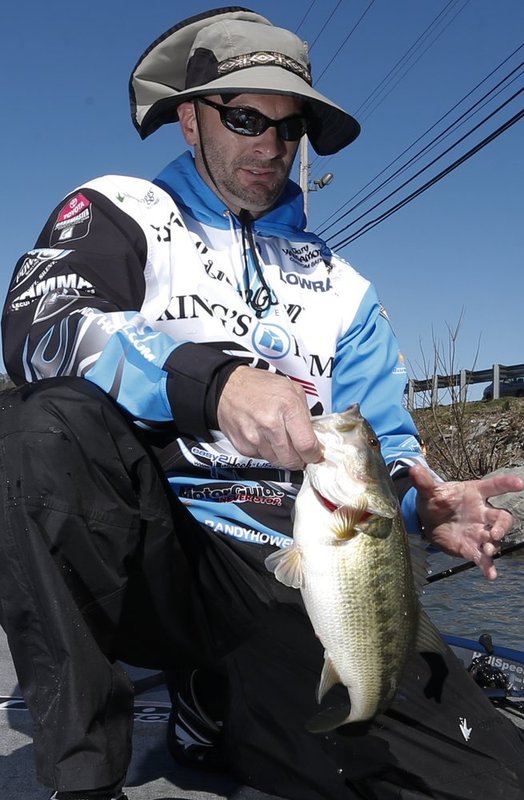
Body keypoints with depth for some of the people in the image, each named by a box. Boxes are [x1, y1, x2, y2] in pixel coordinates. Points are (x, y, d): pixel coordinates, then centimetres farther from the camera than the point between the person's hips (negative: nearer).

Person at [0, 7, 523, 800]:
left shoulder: (343, 288, 18)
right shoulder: (120, 212, 9)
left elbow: (381, 448, 13)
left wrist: (423, 501, -11)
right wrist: (211, 383, -30)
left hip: (293, 585, 4)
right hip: (147, 552, -3)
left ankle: (215, 704, 10)